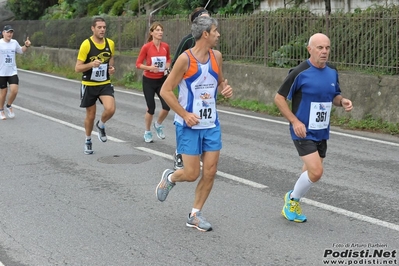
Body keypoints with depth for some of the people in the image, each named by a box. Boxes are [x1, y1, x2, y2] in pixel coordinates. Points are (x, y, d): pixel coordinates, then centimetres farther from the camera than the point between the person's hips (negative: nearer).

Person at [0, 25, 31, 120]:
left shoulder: (14, 42, 3)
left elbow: (21, 51, 21)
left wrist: (26, 46, 3)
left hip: (13, 72, 3)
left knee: (14, 91, -10)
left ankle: (8, 106, 18)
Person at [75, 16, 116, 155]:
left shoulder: (110, 43, -2)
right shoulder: (86, 44, -15)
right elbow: (77, 68, -14)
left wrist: (111, 68, 1)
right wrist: (91, 64, -31)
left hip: (105, 84, 3)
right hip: (89, 85, -2)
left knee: (110, 109, -21)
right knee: (90, 115, 9)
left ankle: (101, 125, 13)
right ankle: (88, 141, 35)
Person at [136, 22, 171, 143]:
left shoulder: (166, 46, -2)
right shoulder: (146, 47, -12)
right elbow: (138, 64, -8)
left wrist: (167, 67, -5)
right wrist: (149, 67, -24)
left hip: (162, 80, 3)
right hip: (149, 81, -3)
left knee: (167, 106, -8)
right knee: (151, 109, 0)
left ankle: (158, 124, 23)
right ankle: (147, 132, 24)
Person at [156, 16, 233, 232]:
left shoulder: (216, 56, 2)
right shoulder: (185, 59, -15)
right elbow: (165, 91, -12)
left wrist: (226, 89, -4)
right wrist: (185, 114, -18)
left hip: (211, 124, 6)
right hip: (189, 125, -6)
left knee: (210, 172, 2)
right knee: (192, 174, -3)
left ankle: (195, 215, 18)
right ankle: (169, 177, 31)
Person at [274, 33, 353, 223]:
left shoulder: (332, 71, 4)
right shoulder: (299, 72, -15)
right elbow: (279, 98, -10)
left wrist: (342, 101, -7)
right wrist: (295, 121, -18)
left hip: (322, 132, 7)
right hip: (304, 132, -7)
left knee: (312, 172, 15)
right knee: (316, 172, -16)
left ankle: (293, 203, 38)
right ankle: (292, 199, 10)